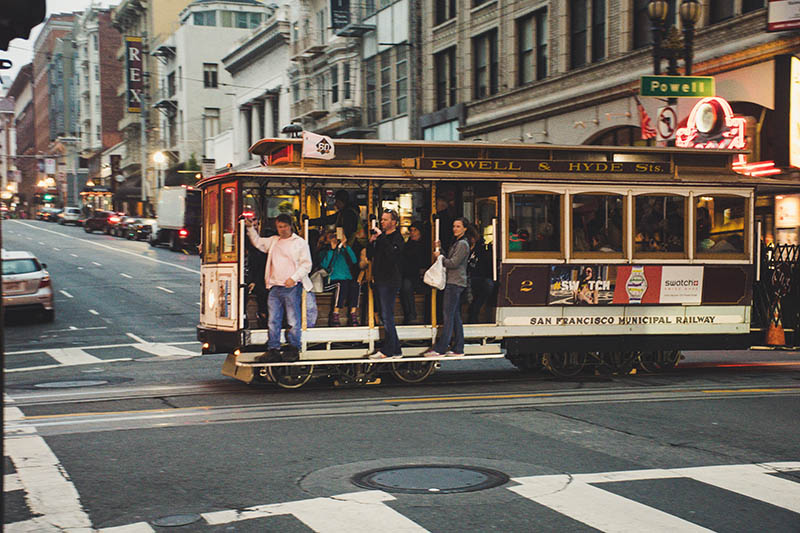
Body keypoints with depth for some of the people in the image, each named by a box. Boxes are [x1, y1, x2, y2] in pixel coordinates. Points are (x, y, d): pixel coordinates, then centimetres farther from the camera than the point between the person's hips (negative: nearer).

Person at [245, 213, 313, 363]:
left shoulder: (300, 242, 3)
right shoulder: (273, 241, 19)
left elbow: (306, 264, -2)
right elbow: (257, 242, 31)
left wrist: (294, 278, -13)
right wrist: (250, 228, 18)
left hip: (292, 288, -5)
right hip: (275, 287, 5)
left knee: (293, 320, -5)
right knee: (273, 320, 4)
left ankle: (293, 350, 2)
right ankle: (273, 350, 6)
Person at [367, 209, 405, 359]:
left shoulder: (397, 237, -6)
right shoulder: (380, 237, 17)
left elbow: (392, 254, -24)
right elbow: (370, 256, 17)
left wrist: (381, 237, -19)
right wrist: (371, 242, 0)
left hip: (391, 281, -8)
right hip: (380, 280, 8)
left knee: (387, 316, -10)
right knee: (385, 316, 10)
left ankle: (388, 351, -7)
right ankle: (395, 350, 15)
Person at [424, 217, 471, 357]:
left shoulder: (462, 244, -11)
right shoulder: (457, 243, 20)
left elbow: (453, 263, -17)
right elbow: (448, 259, 20)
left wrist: (439, 257, -5)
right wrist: (440, 250, 8)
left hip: (455, 283, -10)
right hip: (453, 283, 10)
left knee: (448, 316, -10)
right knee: (456, 316, 9)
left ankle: (440, 349, -11)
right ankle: (458, 349, 10)